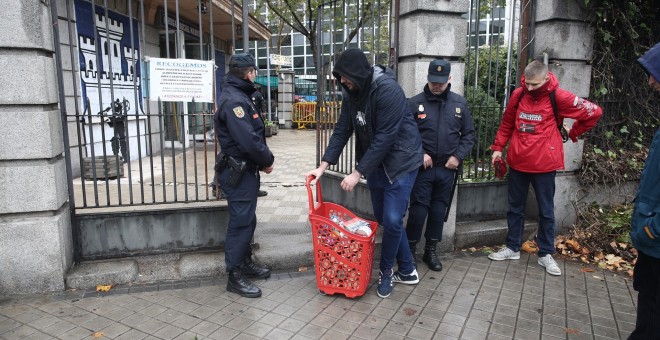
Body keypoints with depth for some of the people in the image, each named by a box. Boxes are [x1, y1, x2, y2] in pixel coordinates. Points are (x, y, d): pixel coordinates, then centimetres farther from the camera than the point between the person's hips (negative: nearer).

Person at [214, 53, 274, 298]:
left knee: (247, 220, 19)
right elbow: (248, 140, -27)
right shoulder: (234, 100, -20)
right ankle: (235, 276, 9)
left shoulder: (239, 96, 15)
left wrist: (264, 158, 2)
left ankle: (245, 262, 34)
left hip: (245, 170, 11)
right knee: (240, 222, -2)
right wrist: (267, 160, -12)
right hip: (238, 173, -11)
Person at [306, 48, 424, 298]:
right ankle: (407, 271, 27)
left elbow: (385, 137, -26)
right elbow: (342, 131, 3)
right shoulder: (352, 95, 1)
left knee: (392, 220, -9)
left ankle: (386, 272, 16)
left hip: (400, 162, -8)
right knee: (384, 219, 11)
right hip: (375, 163, 8)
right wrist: (323, 165, -5)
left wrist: (357, 173, -24)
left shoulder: (388, 90, -23)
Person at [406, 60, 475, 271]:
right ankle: (409, 250, 16)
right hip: (422, 168, -3)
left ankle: (431, 251, 25)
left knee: (439, 211, 10)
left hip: (447, 169, 3)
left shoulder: (460, 103, 5)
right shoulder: (414, 103, -4)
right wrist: (419, 154, -12)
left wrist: (458, 156, -3)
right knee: (418, 211, -1)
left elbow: (468, 134, 9)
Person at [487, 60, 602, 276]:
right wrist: (498, 147, 10)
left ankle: (546, 254, 22)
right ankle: (512, 248, 28)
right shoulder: (518, 94, 2)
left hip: (544, 164, -4)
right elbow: (507, 123, 12)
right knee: (515, 207, 14)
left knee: (546, 211, 9)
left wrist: (573, 133, 4)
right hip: (517, 162, 4)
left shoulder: (558, 97, -10)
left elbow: (593, 113, -2)